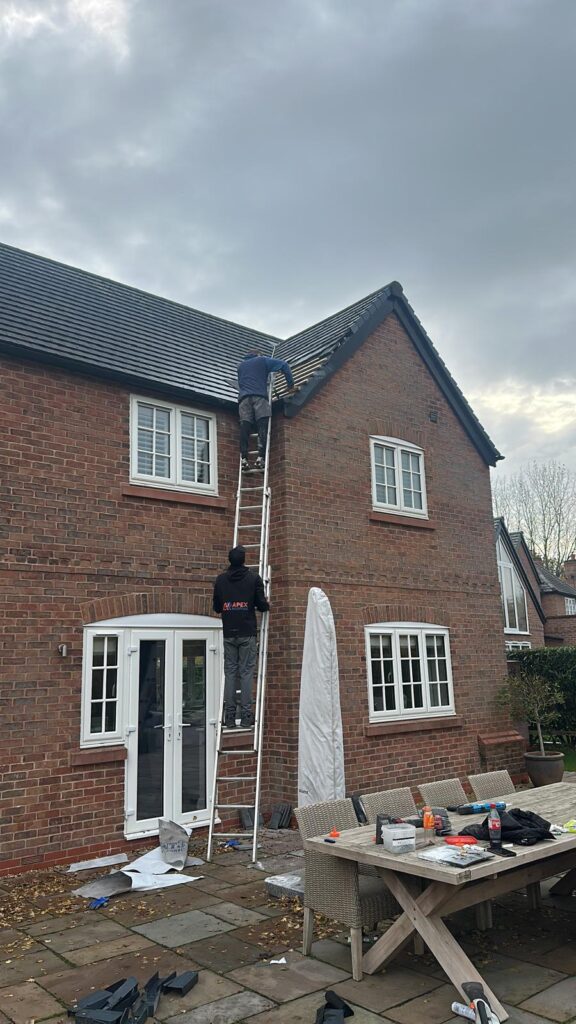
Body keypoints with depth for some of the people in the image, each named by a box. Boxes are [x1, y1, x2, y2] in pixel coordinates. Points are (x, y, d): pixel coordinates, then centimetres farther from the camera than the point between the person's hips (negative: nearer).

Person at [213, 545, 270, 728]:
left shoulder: (220, 580, 7)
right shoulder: (254, 578, -2)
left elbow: (216, 607, 12)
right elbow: (262, 605, -4)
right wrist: (266, 605, 18)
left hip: (229, 634, 3)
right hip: (247, 633, -2)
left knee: (230, 673, 6)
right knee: (246, 673, 0)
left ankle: (230, 716, 4)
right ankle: (246, 717, -2)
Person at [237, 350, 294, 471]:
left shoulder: (241, 365, 33)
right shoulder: (262, 360, 21)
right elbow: (283, 365, 13)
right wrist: (291, 384, 16)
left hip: (243, 397, 3)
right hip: (259, 396, -3)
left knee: (244, 428, -7)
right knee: (262, 427, -11)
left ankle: (244, 458, -21)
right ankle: (261, 457, -26)